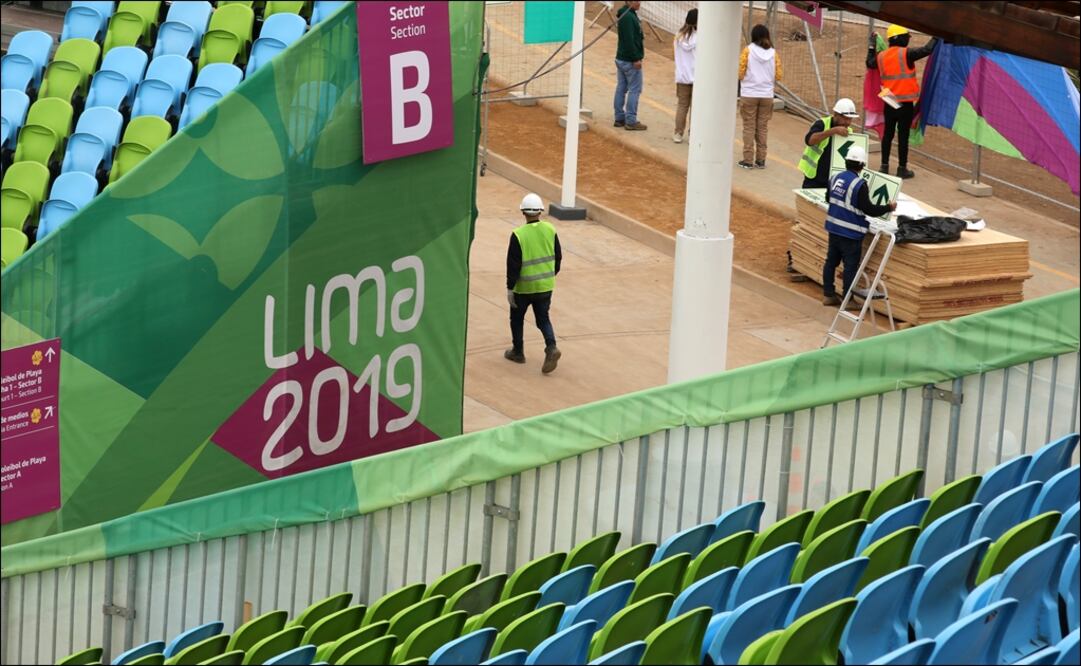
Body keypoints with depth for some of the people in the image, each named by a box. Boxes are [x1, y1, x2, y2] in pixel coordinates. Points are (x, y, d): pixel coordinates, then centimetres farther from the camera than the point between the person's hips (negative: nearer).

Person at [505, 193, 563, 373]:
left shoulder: (518, 235, -18)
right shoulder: (550, 230, -5)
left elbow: (513, 264, -15)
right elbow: (558, 257, 4)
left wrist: (510, 288, -7)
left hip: (524, 287, -4)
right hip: (545, 286, 4)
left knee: (517, 318, 17)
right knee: (543, 319, 14)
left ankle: (518, 352, 28)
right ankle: (551, 348, -8)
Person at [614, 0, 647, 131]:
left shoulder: (624, 15, 12)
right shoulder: (628, 17, -20)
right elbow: (629, 40, -25)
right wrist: (636, 59, -22)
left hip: (621, 58, 10)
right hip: (630, 61, -10)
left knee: (621, 88, 13)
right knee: (634, 90, -4)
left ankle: (619, 118, 19)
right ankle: (631, 121, -3)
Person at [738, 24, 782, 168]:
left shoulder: (748, 50, -7)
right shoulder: (773, 53, 0)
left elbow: (740, 72, -10)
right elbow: (778, 76, 2)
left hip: (749, 95, -3)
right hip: (767, 95, 3)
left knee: (749, 127, 3)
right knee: (762, 128, 10)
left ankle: (748, 160, 1)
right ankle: (761, 160, 12)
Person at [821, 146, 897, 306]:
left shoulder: (835, 178, 2)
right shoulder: (859, 185, -21)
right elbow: (869, 209, -20)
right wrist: (889, 207, -8)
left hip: (834, 227, 8)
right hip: (850, 232, -8)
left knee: (831, 261, 17)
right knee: (850, 266, 3)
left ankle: (828, 294, 26)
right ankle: (848, 299, 8)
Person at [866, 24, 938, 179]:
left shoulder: (881, 56, 5)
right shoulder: (906, 54, -13)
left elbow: (870, 63, 25)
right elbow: (927, 50, -18)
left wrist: (871, 47, 37)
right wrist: (936, 38, -3)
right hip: (906, 102, -6)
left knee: (888, 133, 15)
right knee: (903, 134, 0)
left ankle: (884, 165, 19)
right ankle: (902, 168, 3)